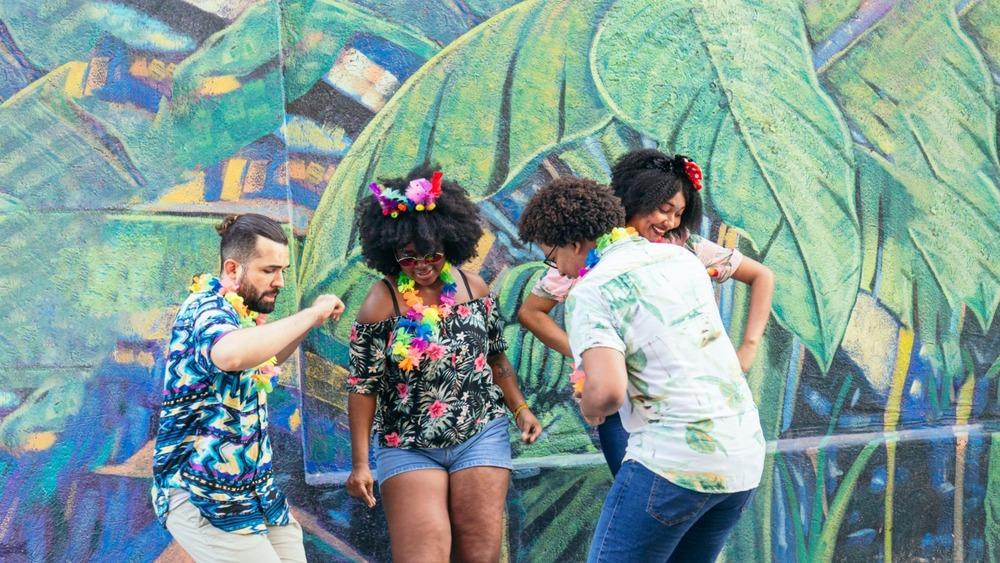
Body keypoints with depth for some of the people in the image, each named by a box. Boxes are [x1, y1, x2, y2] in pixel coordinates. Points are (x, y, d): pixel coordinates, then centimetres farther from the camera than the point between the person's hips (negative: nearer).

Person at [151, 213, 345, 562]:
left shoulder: (240, 314, 10)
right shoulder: (207, 306, -16)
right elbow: (230, 354, -41)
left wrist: (310, 321, 15)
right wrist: (311, 314, -29)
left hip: (255, 490, 9)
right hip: (201, 496, -9)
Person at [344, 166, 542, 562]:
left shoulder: (473, 288, 1)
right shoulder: (381, 304, -10)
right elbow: (363, 387, -7)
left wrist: (519, 409, 9)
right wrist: (360, 463, -9)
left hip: (482, 437, 3)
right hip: (408, 449, -3)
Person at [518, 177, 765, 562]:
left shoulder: (590, 292, -9)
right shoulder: (680, 257, 13)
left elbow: (608, 390, -22)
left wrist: (590, 408, 1)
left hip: (675, 459, -8)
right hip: (745, 458, 8)